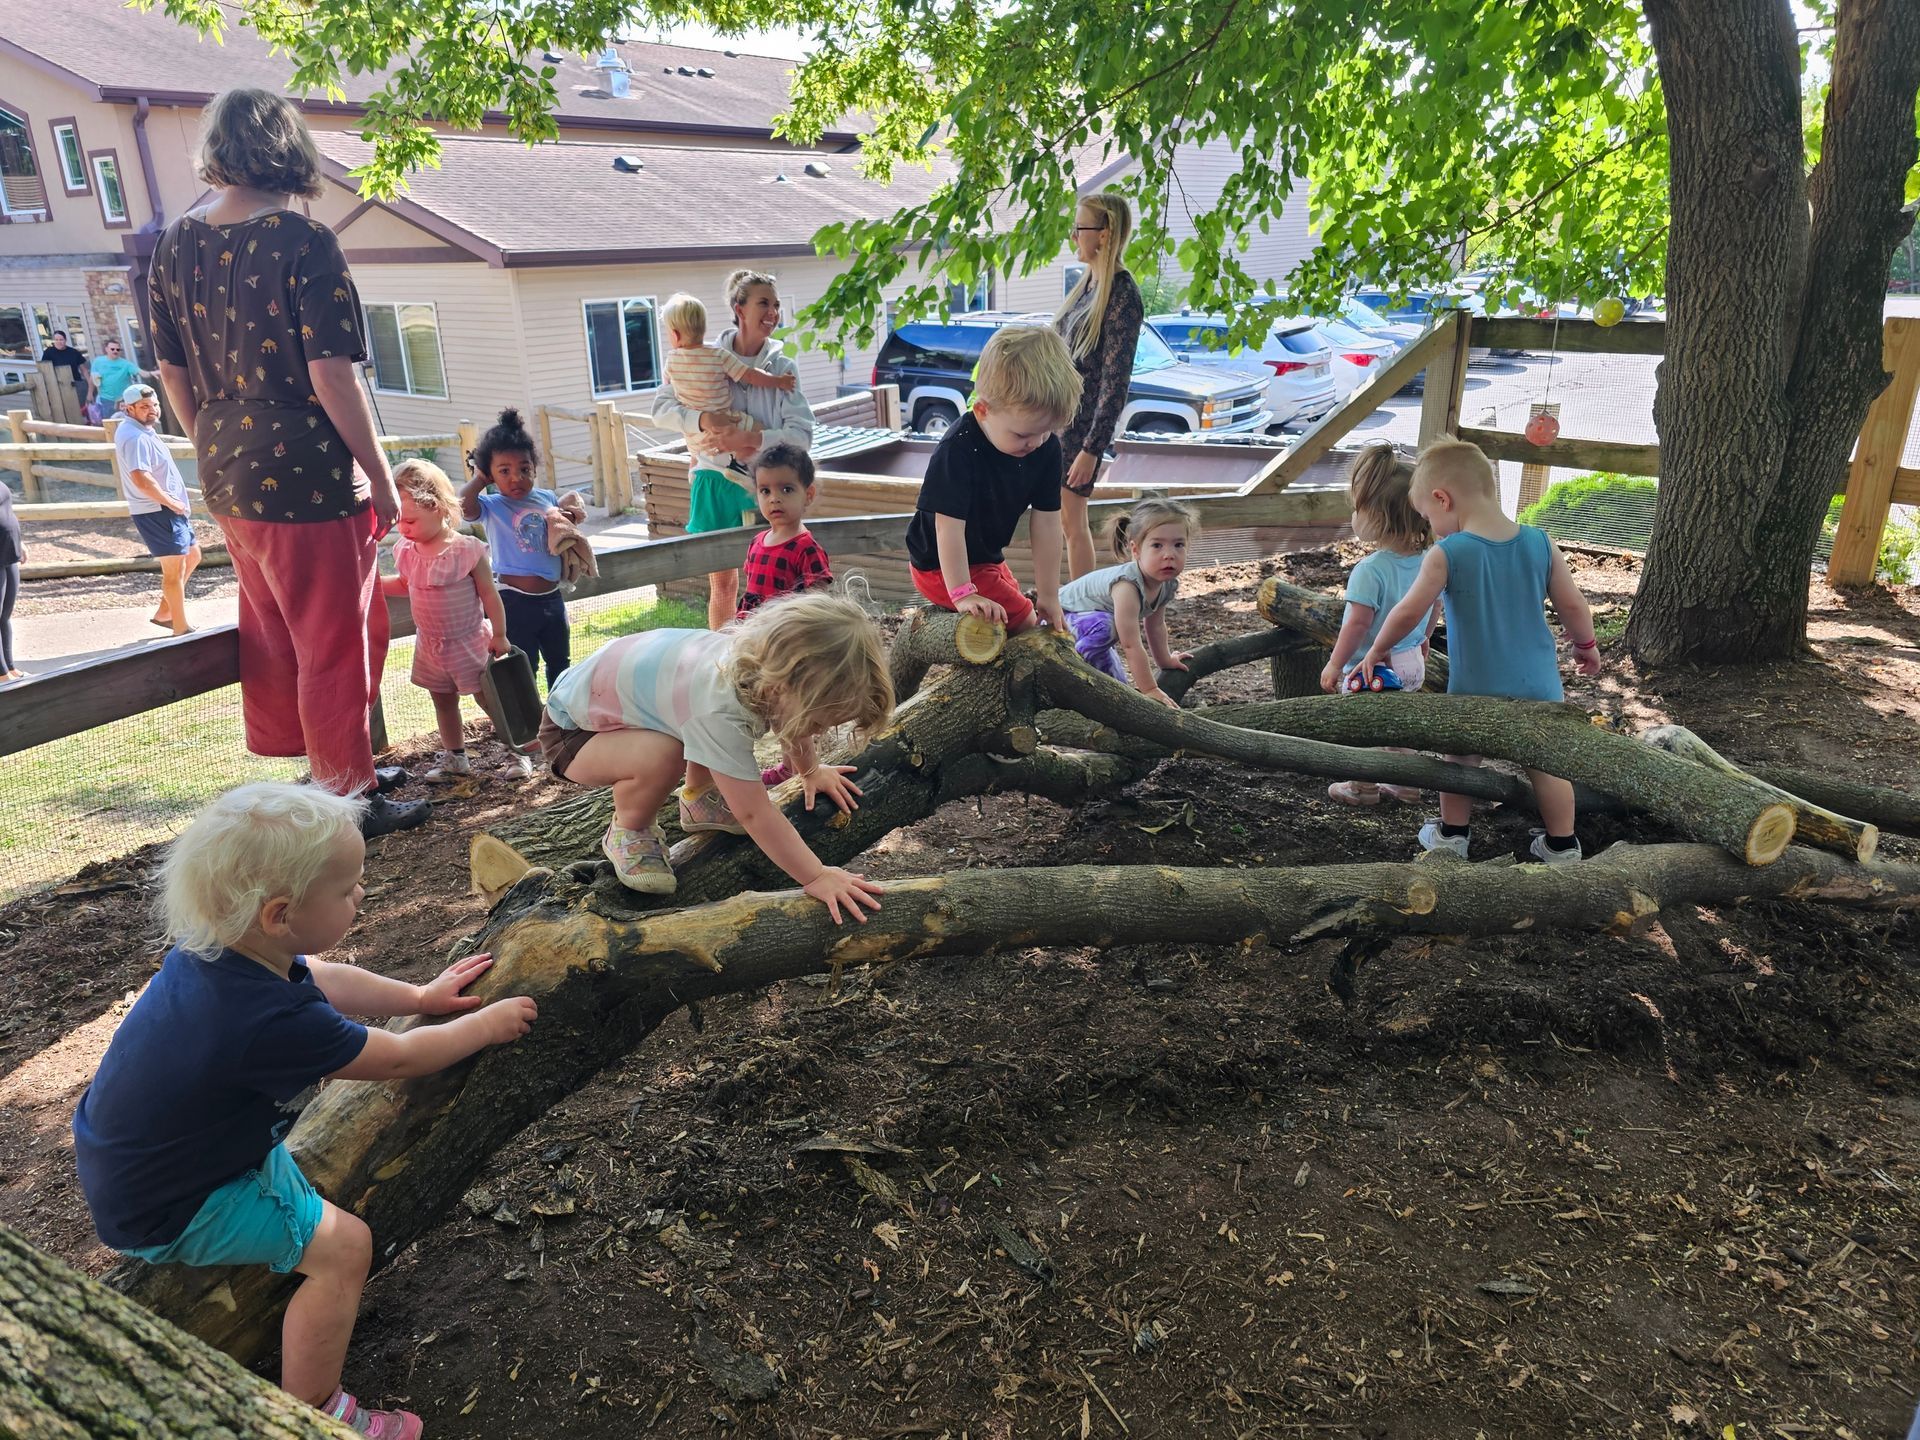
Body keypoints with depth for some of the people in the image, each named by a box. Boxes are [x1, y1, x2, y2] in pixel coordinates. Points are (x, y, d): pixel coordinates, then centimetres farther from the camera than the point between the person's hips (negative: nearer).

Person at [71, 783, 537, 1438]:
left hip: (125, 1161, 9)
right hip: (163, 1215, -9)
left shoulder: (216, 946, -12)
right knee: (341, 1247, -11)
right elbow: (400, 1058, -21)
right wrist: (485, 1025, -7)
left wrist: (421, 996, 8)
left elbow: (325, 981, 7)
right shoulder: (272, 1023, -37)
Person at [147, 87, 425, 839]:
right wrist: (379, 476, -11)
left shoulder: (175, 245, 6)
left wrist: (217, 447, 22)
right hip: (306, 474, -7)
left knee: (270, 631, 21)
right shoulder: (303, 241, -14)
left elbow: (172, 373, 11)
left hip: (227, 475, 7)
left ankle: (289, 762, 37)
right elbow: (331, 375, -19)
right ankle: (349, 799, 15)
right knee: (335, 643, 5)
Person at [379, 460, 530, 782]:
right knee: (443, 701, 16)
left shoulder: (467, 550, -18)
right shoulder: (406, 550, -2)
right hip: (430, 645, 6)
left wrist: (499, 635, -11)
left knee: (487, 697, 2)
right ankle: (454, 758, 30)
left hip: (469, 642, -6)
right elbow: (404, 585, 17)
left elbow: (489, 593, -12)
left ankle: (519, 752, 15)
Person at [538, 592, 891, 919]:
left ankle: (698, 797, 23)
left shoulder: (771, 665, -19)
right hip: (572, 730, -8)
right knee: (660, 757, -33)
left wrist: (810, 770, 17)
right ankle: (628, 831, -3)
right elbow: (754, 815, -35)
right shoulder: (720, 709, -42)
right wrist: (816, 877, -31)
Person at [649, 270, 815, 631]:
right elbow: (661, 408, -1)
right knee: (722, 582, 11)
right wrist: (702, 420, -20)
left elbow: (802, 434, -11)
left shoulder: (783, 366, -3)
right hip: (716, 479, 1)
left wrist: (750, 439, -24)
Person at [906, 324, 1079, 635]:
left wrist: (1048, 596, -10)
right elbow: (950, 528, -31)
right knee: (1022, 621, -16)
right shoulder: (958, 450, -32)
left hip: (986, 558, 8)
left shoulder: (1046, 448, -14)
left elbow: (1046, 524, -12)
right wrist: (962, 594, -34)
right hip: (940, 566, -7)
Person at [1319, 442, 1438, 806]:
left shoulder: (1370, 570, -28)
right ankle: (1404, 783, 36)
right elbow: (1433, 608, 9)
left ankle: (1363, 787, 28)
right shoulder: (1428, 560, -5)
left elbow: (1358, 623, -26)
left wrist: (1335, 665, -15)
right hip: (1412, 662, 7)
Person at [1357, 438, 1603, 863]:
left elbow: (1408, 613, -13)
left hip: (1475, 688, -3)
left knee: (1461, 757, 17)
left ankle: (1451, 834, 30)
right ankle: (1561, 845, 24)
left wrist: (1377, 650, 4)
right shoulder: (1540, 543, -4)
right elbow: (1573, 606, 3)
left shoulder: (1447, 554, -16)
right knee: (1547, 762, 14)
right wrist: (1586, 646, 22)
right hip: (1538, 683, 3)